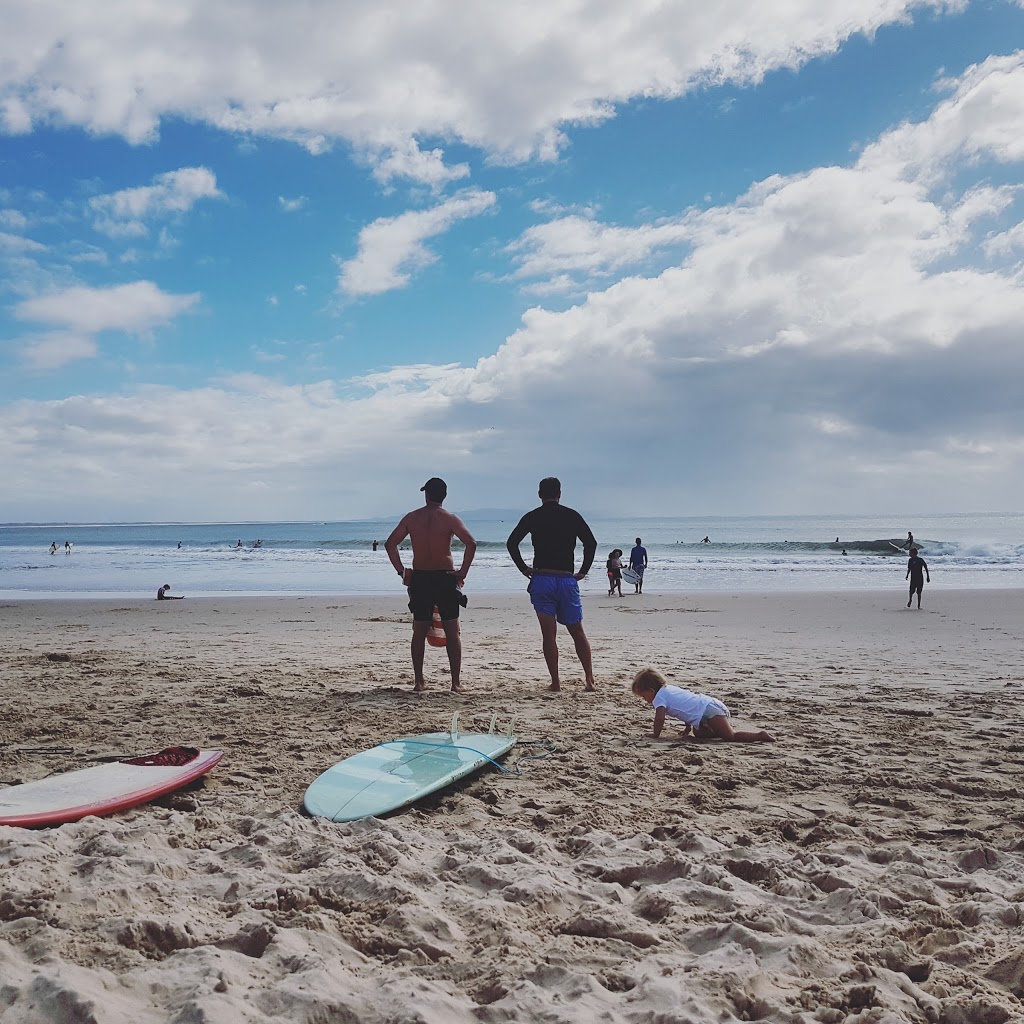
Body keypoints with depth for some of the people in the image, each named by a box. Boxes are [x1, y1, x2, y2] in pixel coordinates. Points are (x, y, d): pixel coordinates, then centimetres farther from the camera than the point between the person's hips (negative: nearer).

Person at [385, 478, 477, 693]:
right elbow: (471, 543, -17)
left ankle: (418, 681, 12)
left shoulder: (411, 518, 4)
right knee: (452, 632, 4)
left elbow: (390, 544, 3)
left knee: (419, 631, 11)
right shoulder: (450, 519, -4)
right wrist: (463, 572, -9)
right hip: (445, 578, -2)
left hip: (419, 579, 2)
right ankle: (456, 682, 3)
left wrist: (401, 571, 7)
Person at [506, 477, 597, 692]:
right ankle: (590, 680, 5)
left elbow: (511, 543, -5)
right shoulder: (572, 516, 5)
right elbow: (591, 542, -1)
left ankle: (555, 682, 1)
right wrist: (583, 571, 5)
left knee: (549, 634, 3)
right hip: (567, 579, 1)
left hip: (541, 579, -1)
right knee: (577, 631, 10)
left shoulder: (532, 517, 3)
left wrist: (524, 569, 3)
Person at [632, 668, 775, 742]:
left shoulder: (659, 697, -4)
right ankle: (726, 727, 18)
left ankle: (760, 735, -17)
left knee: (730, 736, -12)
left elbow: (659, 718, -16)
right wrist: (688, 726, 31)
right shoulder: (669, 688, 23)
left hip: (708, 710, -10)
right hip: (709, 704, 10)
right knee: (699, 734, 23)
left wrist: (655, 736, -2)